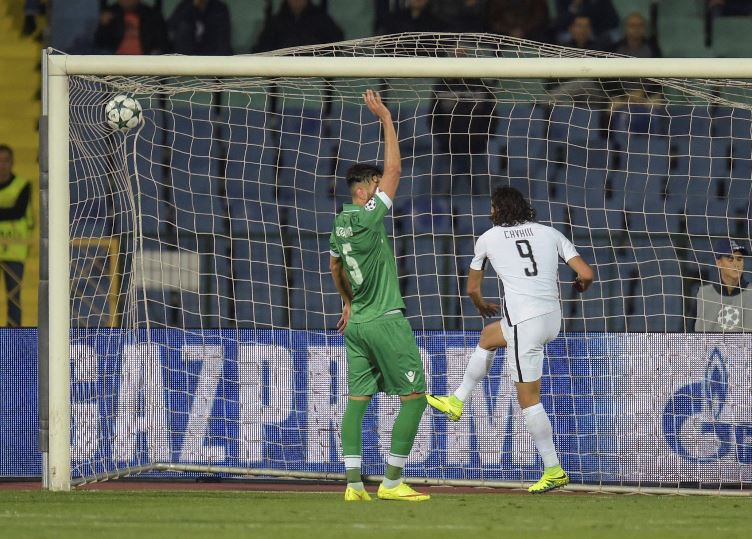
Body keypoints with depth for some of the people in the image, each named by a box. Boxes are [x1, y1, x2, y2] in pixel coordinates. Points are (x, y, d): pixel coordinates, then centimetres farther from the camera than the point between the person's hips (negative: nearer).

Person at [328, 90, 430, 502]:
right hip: (385, 321, -8)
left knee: (357, 398, 6)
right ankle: (392, 481, -5)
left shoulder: (340, 223, 9)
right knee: (414, 397, -2)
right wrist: (386, 119, -7)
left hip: (357, 323, 8)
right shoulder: (369, 217, -15)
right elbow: (394, 169, -13)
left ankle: (353, 483, 0)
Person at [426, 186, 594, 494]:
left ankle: (554, 471, 2)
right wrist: (581, 285, 27)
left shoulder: (488, 239, 5)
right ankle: (457, 402, 41)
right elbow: (586, 274, 1)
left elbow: (472, 288, 19)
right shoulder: (549, 234, 9)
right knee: (488, 336, 31)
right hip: (552, 318, 6)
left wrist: (482, 306, 42)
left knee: (528, 399, 3)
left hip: (524, 323, -6)